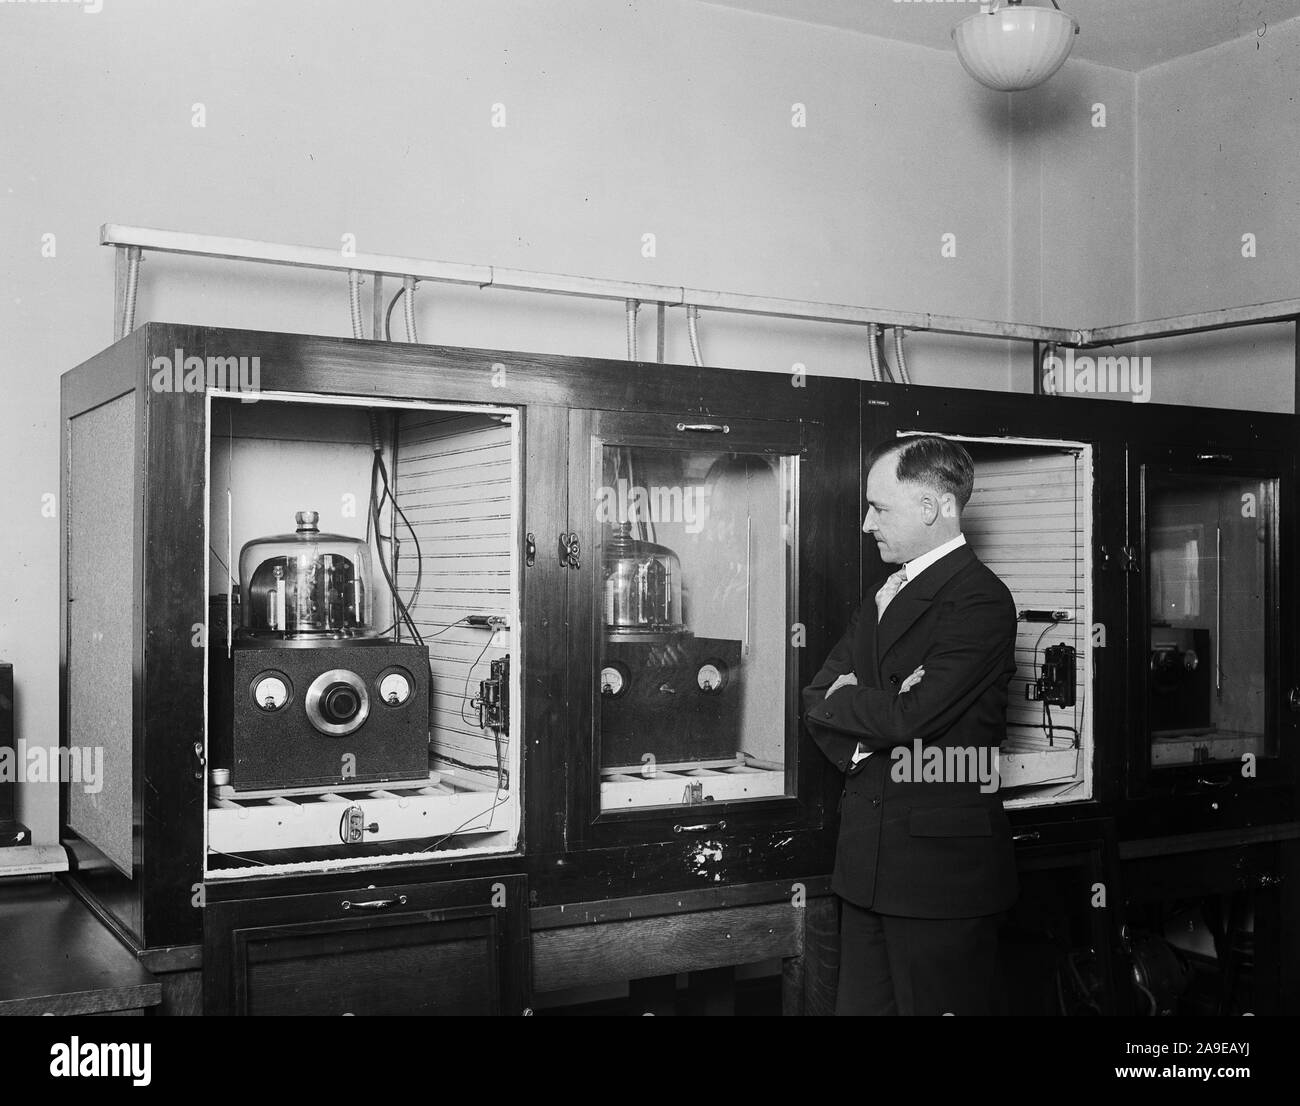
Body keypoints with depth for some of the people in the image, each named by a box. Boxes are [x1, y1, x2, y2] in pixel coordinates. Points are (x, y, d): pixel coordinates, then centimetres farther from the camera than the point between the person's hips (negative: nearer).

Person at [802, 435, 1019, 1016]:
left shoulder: (979, 598, -13)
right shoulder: (884, 595, 15)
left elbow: (909, 714, -22)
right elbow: (817, 698, 12)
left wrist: (842, 699, -4)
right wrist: (861, 739, -8)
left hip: (942, 865, -8)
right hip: (868, 860, 8)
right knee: (860, 1001, 14)